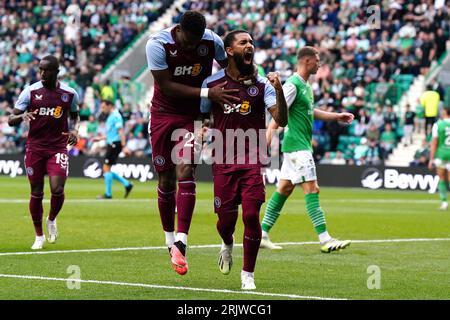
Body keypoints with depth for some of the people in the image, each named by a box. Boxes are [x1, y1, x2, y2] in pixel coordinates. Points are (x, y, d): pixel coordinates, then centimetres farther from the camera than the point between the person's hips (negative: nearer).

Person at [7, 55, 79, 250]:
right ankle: (39, 235, 20)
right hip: (35, 148, 0)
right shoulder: (30, 92, -3)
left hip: (58, 148, 0)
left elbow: (74, 115, 21)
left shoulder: (69, 94, 1)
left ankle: (52, 220, 16)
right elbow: (11, 120, -3)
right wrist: (22, 116, -25)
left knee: (57, 189, -16)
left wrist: (74, 130, 1)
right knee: (36, 193, 3)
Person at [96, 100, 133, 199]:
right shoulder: (110, 117, 19)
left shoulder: (115, 116, -11)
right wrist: (100, 138, 24)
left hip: (115, 144, -10)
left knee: (106, 168, -8)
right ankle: (127, 184, 11)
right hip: (111, 144, 10)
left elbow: (121, 132, -19)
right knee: (106, 170, 8)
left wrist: (124, 146, -25)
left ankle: (108, 194, -3)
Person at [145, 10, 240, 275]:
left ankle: (180, 244, -19)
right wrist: (207, 93, -27)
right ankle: (170, 240, 21)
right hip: (164, 113, 0)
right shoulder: (158, 44, -20)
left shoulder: (212, 42, -12)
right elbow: (166, 86, -21)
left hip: (193, 115, 0)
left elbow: (229, 68, 8)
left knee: (185, 173, -16)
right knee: (166, 180, 4)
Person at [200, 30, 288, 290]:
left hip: (252, 161, -1)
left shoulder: (262, 84, 0)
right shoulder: (213, 83, 3)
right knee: (226, 218, 0)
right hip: (223, 162, 1)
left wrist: (279, 90, -24)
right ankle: (228, 245, 38)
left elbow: (282, 120, -9)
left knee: (251, 215, -11)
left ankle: (248, 274, 4)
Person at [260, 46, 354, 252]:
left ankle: (262, 234, 13)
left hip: (300, 146, 10)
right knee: (312, 189, -11)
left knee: (284, 189, 10)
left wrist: (337, 117, 30)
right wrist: (266, 143, -26)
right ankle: (324, 240, -12)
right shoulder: (292, 85, -14)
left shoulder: (305, 86, 16)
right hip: (297, 145, -10)